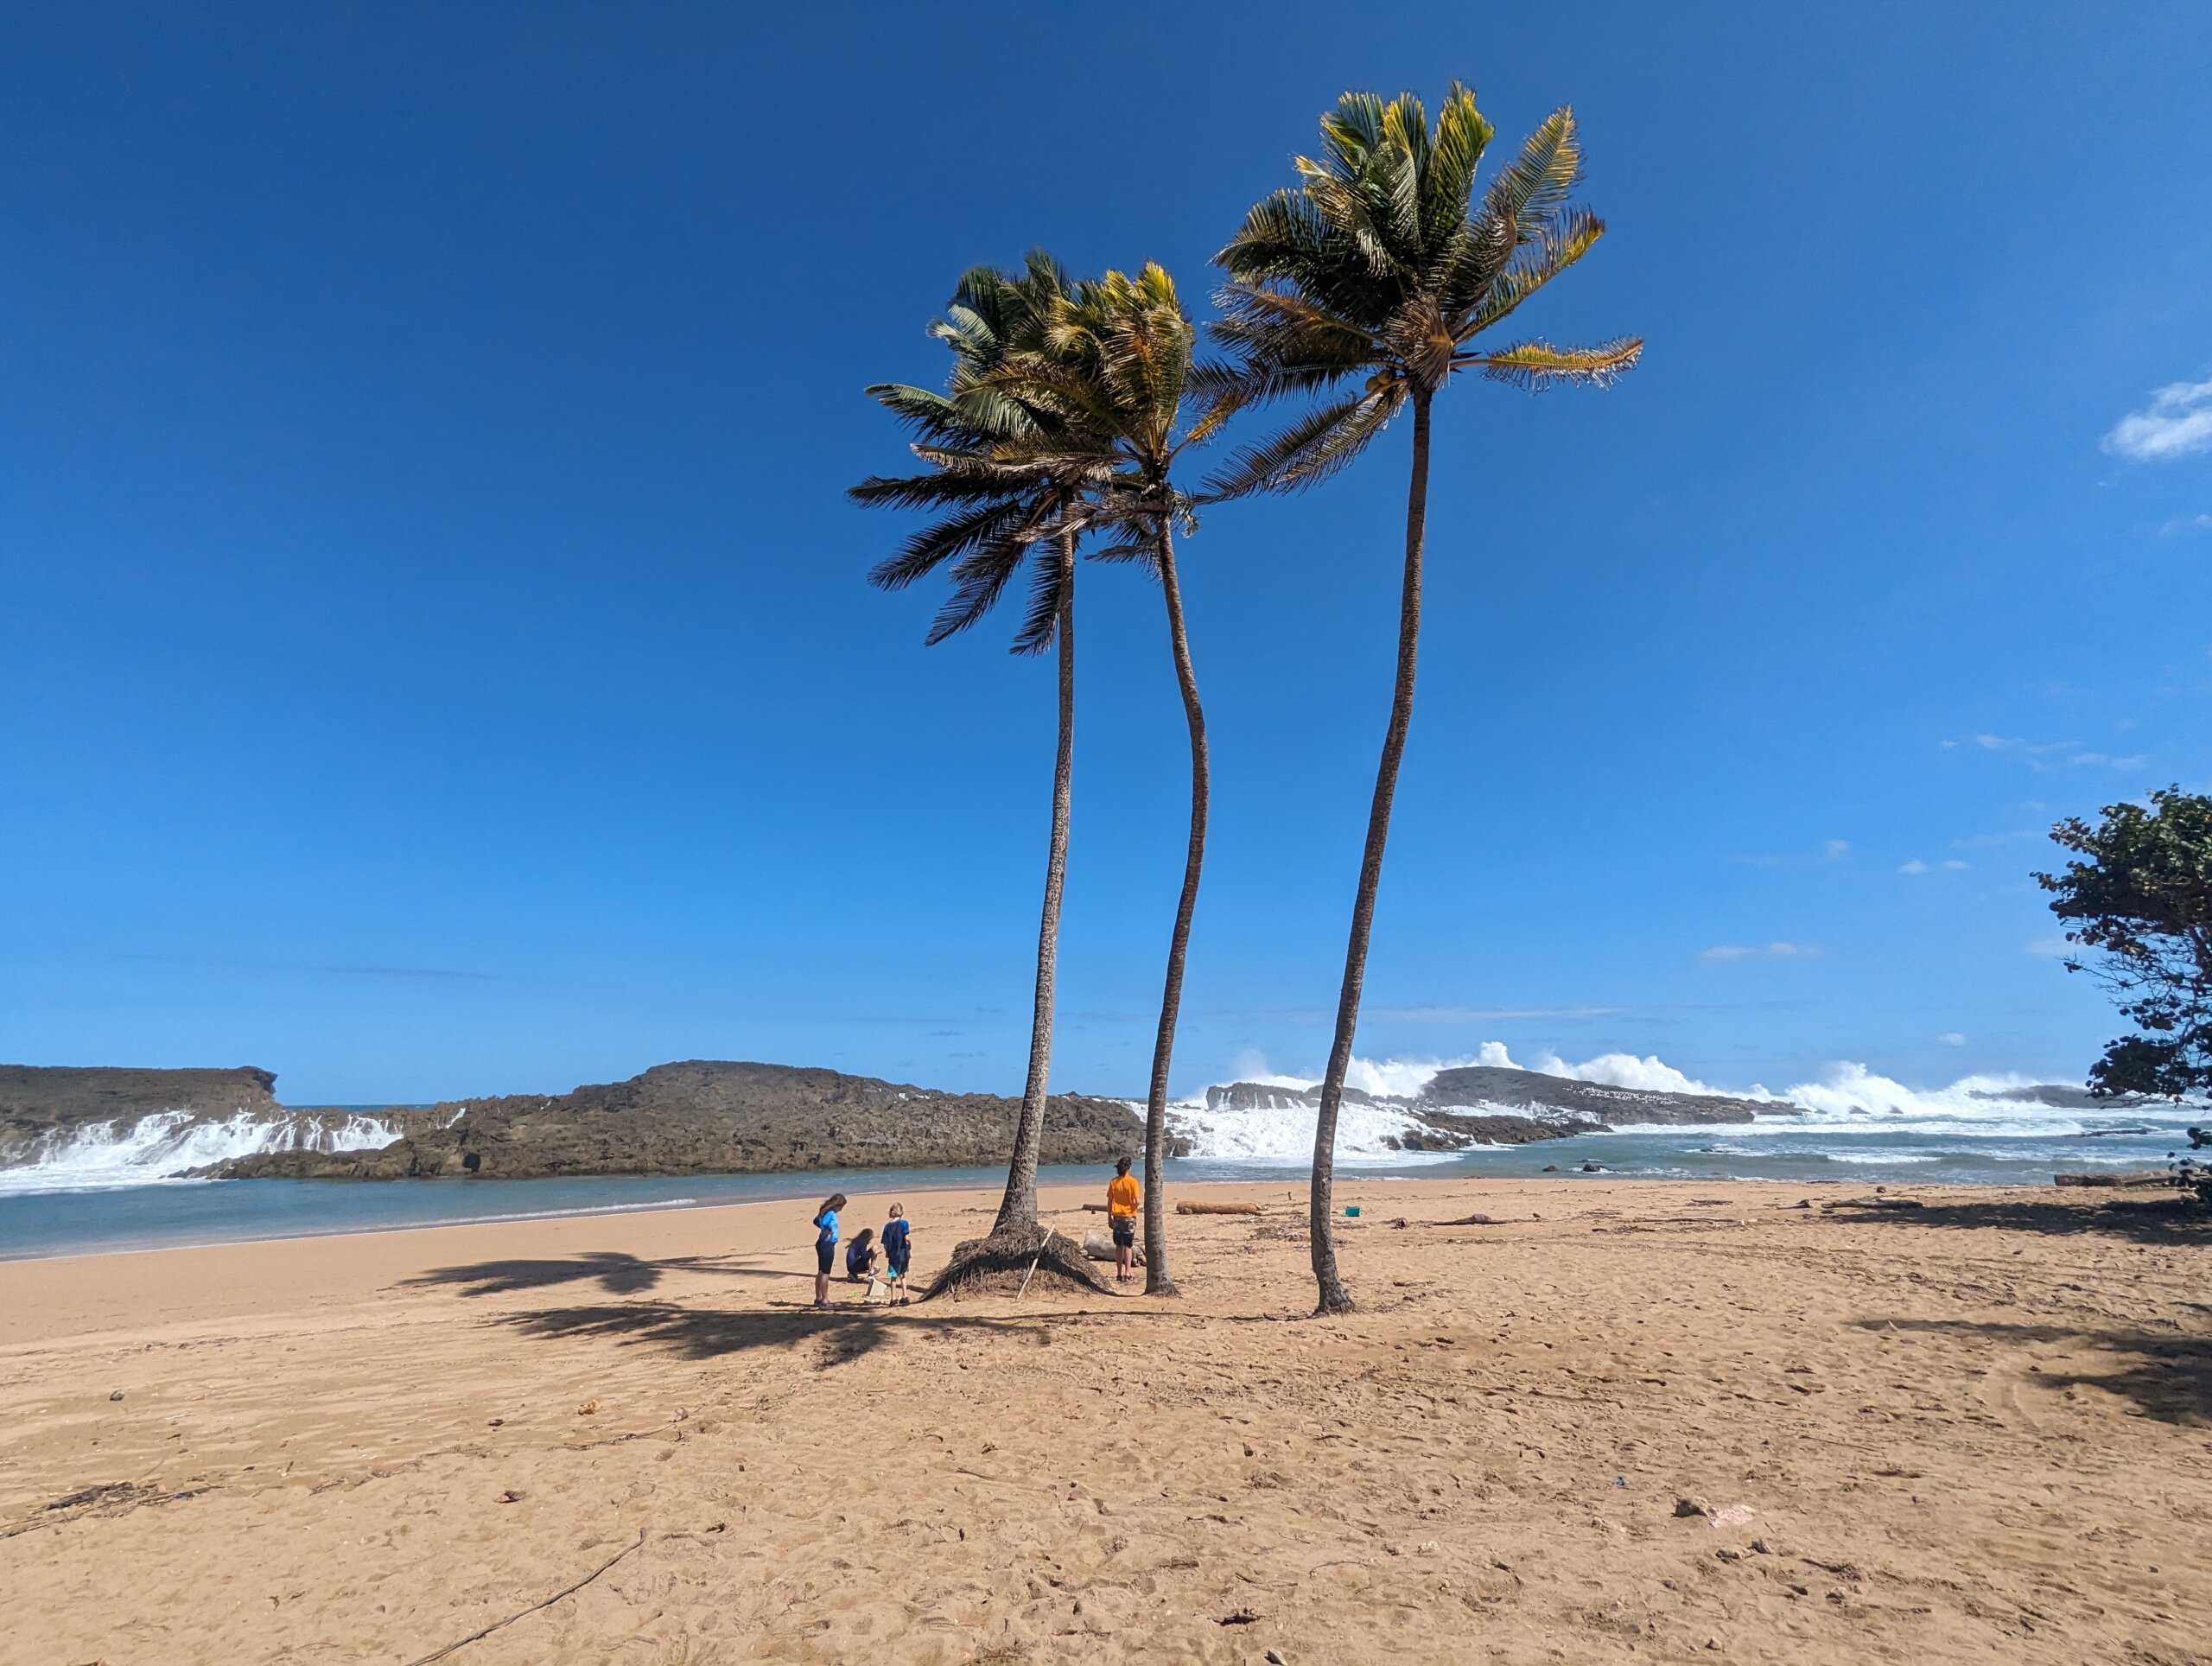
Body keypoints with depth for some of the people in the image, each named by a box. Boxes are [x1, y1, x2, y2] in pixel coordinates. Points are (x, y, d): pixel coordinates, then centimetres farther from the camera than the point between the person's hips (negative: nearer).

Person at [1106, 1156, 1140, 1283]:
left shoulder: (1113, 1182, 1)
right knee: (1128, 1246, 2)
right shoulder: (1132, 1181, -10)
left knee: (1119, 1246, 11)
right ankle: (1127, 1274, -5)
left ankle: (1119, 1274, 13)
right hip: (1129, 1217, -3)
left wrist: (1109, 1217, 11)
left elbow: (1109, 1202, 3)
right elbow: (1137, 1201, -14)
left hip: (1117, 1217, 3)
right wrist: (1142, 1195, 7)